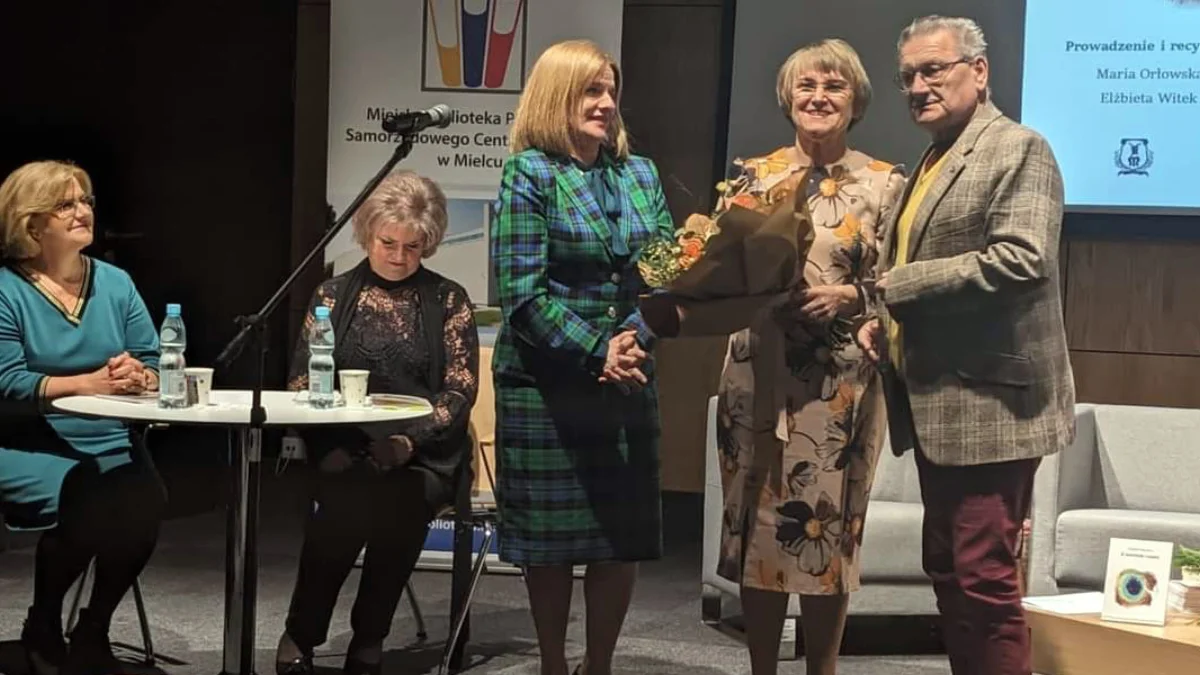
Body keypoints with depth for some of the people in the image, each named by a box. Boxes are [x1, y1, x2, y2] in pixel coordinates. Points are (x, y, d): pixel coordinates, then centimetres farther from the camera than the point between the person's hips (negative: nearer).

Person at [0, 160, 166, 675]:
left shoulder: (115, 283, 11)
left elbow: (153, 365, 8)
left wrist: (137, 377, -17)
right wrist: (92, 382, -22)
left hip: (109, 444, 5)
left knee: (145, 501, -26)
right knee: (83, 507, -32)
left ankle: (92, 632, 0)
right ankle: (42, 629, 1)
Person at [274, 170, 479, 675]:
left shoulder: (448, 301, 8)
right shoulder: (333, 295, 12)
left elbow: (460, 390, 0)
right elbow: (303, 382, 7)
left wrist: (408, 440, -17)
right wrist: (330, 448, -12)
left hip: (422, 455, 0)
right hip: (344, 450, 1)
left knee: (394, 499, -34)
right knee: (347, 497, -33)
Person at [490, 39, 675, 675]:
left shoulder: (640, 174, 10)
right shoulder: (529, 175, -6)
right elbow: (522, 294, -12)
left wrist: (634, 338, -13)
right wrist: (597, 353, -18)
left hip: (629, 381, 5)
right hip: (546, 384, -5)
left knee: (624, 536, 7)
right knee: (551, 534, 4)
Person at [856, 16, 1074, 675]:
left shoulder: (1018, 149, -9)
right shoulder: (931, 162, 17)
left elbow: (1020, 260, -23)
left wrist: (897, 284, -18)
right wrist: (885, 318, 6)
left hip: (989, 401, -9)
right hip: (937, 402, 9)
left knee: (984, 575, -8)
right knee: (947, 569, 14)